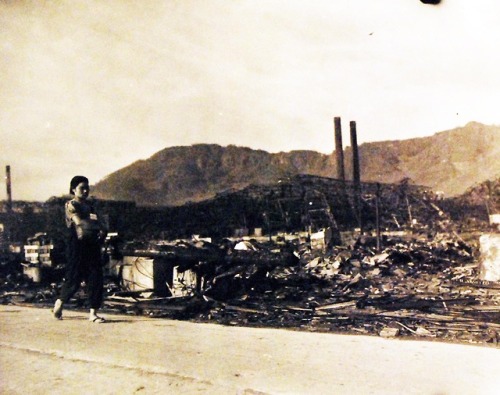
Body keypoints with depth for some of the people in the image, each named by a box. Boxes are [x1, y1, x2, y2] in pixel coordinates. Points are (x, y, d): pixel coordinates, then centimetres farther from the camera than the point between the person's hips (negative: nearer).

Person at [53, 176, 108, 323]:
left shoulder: (89, 205, 18)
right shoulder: (71, 205, -3)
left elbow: (97, 222, 12)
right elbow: (79, 222, -17)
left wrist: (101, 231, -9)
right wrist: (98, 225, -11)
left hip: (92, 245, 6)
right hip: (78, 246, -6)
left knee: (96, 278, -1)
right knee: (74, 278, -1)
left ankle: (93, 313, 2)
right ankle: (59, 302, 25)